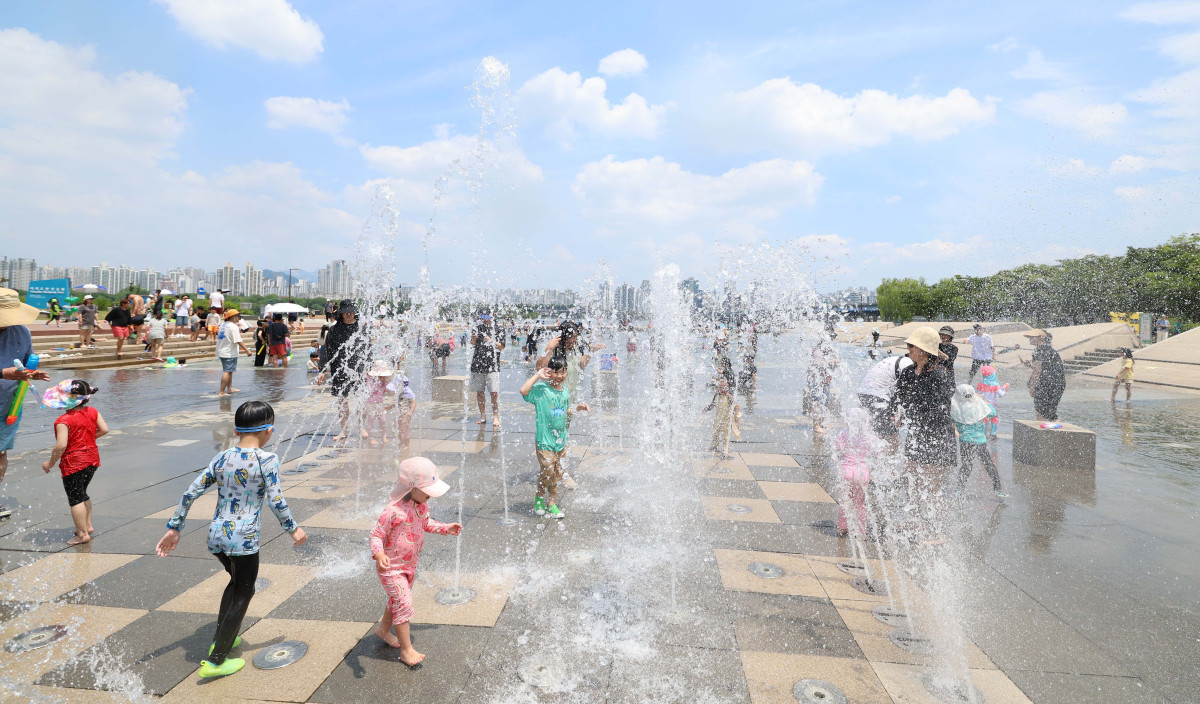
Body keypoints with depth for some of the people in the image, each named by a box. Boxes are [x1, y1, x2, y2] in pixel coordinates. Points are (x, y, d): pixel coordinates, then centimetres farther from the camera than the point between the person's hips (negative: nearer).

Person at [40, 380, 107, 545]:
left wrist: (50, 463, -10)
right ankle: (88, 525, 31)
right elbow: (104, 429, 1)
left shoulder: (63, 421, -20)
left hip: (74, 463, -7)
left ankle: (83, 534, 7)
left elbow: (61, 446, -25)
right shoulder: (92, 412, -1)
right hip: (92, 458, 7)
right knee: (82, 494, 24)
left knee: (75, 498, 3)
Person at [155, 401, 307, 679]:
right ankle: (215, 661, 15)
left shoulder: (221, 458, 5)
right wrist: (294, 529, -2)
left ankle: (221, 639, 40)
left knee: (236, 581, 30)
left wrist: (174, 528, 14)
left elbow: (190, 493, 6)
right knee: (243, 593, 12)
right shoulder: (267, 460, -13)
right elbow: (276, 502, -15)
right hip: (244, 540, -6)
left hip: (216, 536, 6)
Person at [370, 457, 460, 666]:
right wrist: (379, 554, -43)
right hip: (391, 568, -8)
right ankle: (406, 650, 7)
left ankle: (383, 629, 49)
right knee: (403, 604, -6)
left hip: (410, 565, 8)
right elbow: (376, 535, -26)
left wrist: (446, 528, 8)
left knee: (397, 601, 24)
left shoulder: (421, 505, -5)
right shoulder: (394, 511, -32)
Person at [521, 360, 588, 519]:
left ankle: (552, 503, 25)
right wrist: (537, 376, -24)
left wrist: (577, 408, 6)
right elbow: (523, 391, -32)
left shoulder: (565, 392, 7)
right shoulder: (540, 390, -13)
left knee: (557, 474, 11)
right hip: (544, 439, -6)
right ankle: (539, 496, 23)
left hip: (561, 439, 6)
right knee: (547, 472, -4)